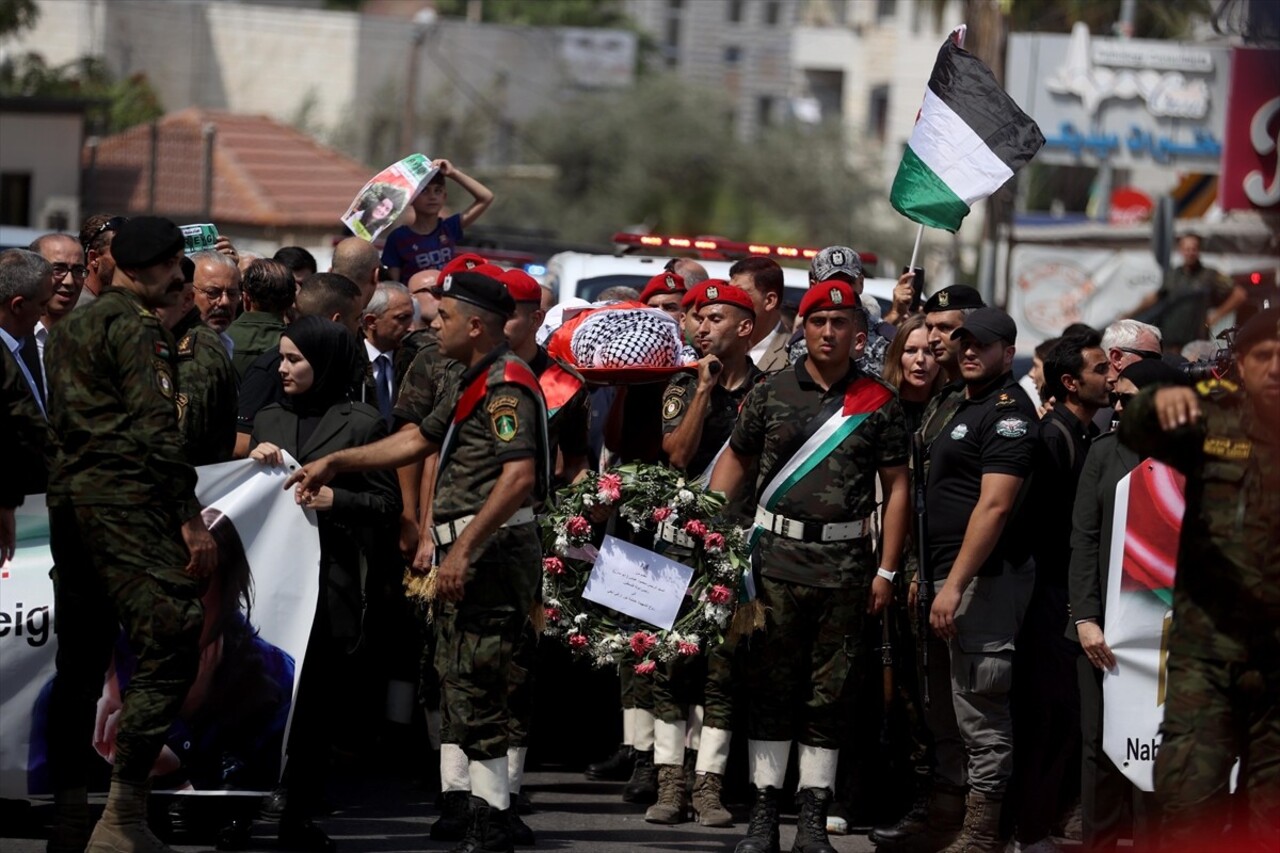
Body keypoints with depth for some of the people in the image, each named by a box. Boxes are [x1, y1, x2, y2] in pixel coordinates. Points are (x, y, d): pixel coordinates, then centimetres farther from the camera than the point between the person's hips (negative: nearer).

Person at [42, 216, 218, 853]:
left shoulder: (69, 328, 22)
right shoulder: (136, 327, -7)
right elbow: (158, 430, -15)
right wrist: (192, 519, -15)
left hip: (67, 499, 10)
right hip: (125, 500, -10)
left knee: (80, 659, 12)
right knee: (170, 644, -14)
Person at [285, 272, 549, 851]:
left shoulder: (506, 385, -13)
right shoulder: (474, 383, 21)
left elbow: (520, 476, -24)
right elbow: (420, 440, 32)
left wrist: (464, 548, -27)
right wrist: (334, 463, 30)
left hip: (491, 551, -11)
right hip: (467, 550, 11)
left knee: (474, 692, -11)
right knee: (455, 681, 9)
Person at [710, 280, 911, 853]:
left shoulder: (879, 403, 4)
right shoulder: (771, 394, 6)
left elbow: (896, 488, 5)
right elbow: (734, 461, 14)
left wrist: (886, 570, -1)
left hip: (846, 566, 0)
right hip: (777, 556, 0)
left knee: (829, 695, 3)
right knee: (770, 687, 1)